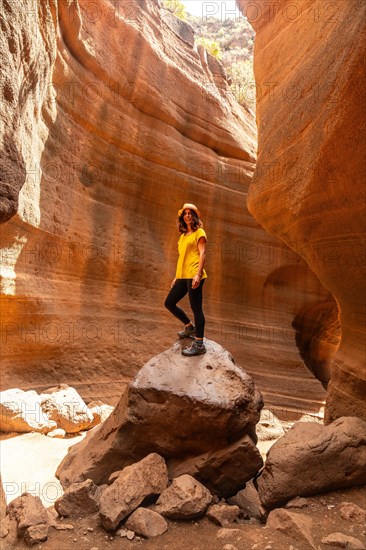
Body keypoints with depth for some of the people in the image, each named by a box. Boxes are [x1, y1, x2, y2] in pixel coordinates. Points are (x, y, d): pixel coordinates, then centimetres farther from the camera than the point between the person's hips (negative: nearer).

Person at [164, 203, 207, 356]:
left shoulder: (199, 232, 1)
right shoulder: (183, 235, 22)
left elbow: (202, 253, -10)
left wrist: (198, 274, -21)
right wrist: (177, 276, 20)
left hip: (193, 275, -8)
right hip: (182, 276, 8)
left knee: (196, 308, -8)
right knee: (169, 303, 10)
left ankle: (199, 344, -4)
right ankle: (190, 327, 27)